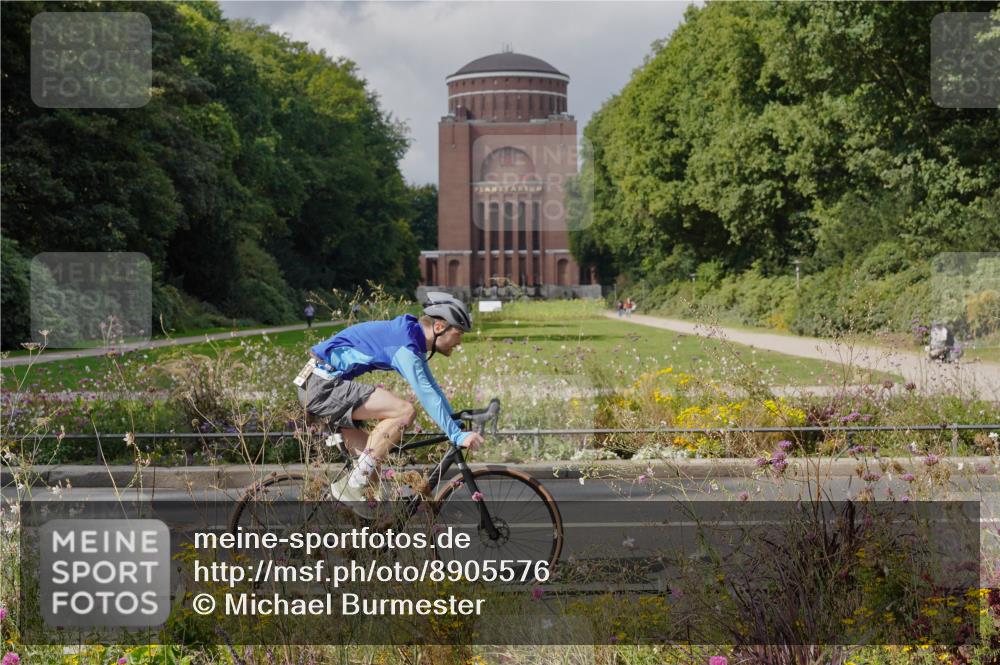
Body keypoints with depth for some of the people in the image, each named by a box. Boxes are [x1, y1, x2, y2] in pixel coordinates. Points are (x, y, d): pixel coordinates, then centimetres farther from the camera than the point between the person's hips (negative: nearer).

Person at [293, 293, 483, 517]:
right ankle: (352, 486, -16)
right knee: (404, 411, -20)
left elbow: (432, 387, 22)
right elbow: (426, 395, -25)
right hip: (323, 386, -11)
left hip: (318, 388, 11)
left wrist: (457, 421, 18)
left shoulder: (412, 338, 13)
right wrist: (457, 435, -24)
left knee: (372, 463, 10)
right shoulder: (403, 342, -19)